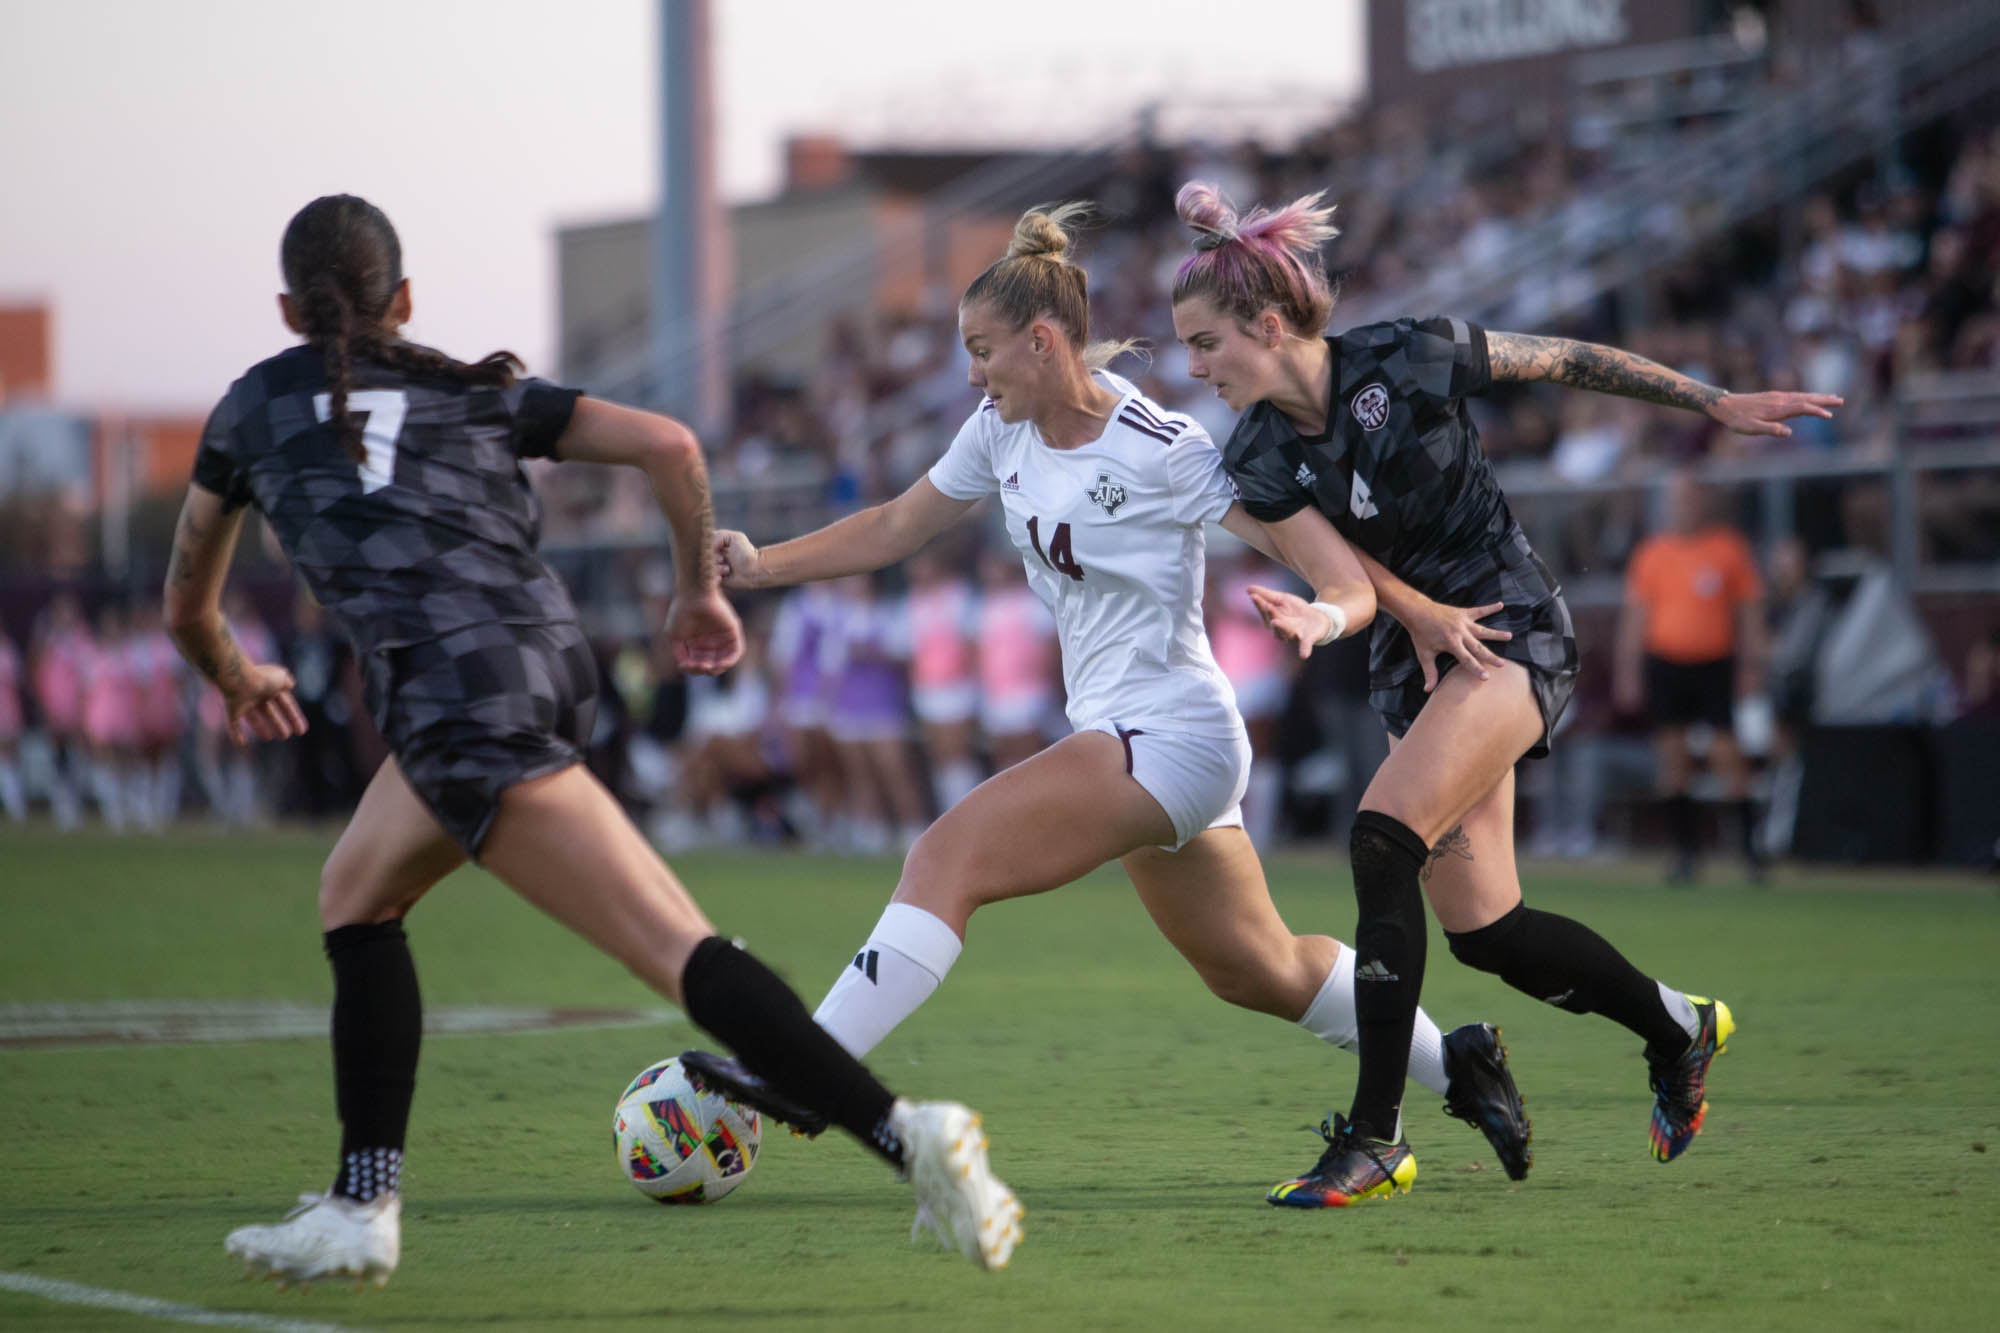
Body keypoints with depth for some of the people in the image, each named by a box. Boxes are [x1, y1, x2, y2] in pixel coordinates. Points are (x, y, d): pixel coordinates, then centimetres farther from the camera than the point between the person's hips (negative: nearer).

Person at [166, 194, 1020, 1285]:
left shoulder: (255, 406, 20)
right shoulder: (481, 393, 24)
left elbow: (187, 608, 32)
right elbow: (668, 444, 12)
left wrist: (235, 679, 54)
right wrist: (699, 589, 27)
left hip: (455, 693, -5)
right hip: (547, 655, 5)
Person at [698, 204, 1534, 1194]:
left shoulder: (1162, 451, -17)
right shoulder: (1001, 431, 6)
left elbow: (1343, 571, -16)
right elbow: (895, 529, 17)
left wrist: (1325, 616, -38)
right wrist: (762, 566, 6)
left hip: (1167, 735, -9)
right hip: (1123, 740, 9)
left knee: (946, 859, -22)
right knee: (1259, 972, 20)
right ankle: (1455, 1066, 36)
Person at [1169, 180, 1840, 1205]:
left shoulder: (1410, 359, -16)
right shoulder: (1255, 464, -4)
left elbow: (1569, 362, -3)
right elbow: (1351, 575, -9)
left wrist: (1716, 405, 3)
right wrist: (1339, 617, -31)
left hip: (1515, 630, -6)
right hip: (1416, 655, 6)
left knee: (1383, 837, -25)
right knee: (1482, 931, 4)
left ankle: (1376, 1138, -23)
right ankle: (1677, 1027, 30)